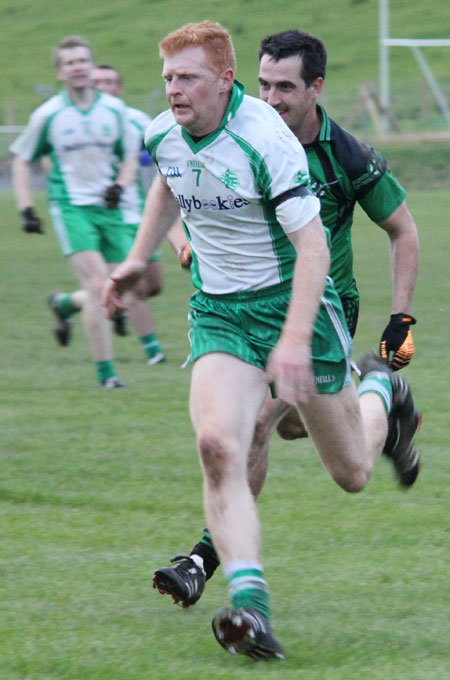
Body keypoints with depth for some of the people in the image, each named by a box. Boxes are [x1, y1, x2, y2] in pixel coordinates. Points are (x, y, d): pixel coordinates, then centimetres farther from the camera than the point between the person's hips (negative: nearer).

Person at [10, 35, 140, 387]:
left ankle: (66, 304, 35)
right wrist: (27, 210, 0)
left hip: (108, 208, 4)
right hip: (71, 208, -4)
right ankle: (105, 371, -12)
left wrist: (120, 186, -7)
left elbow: (130, 157, 14)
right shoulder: (48, 115, -2)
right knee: (97, 283, -19)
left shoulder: (114, 109, 3)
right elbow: (21, 161, 8)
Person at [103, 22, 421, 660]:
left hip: (290, 300, -4)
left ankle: (380, 392, 46)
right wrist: (138, 259, 22)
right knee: (218, 446, -24)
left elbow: (313, 247, -25)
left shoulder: (265, 140, -23)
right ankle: (250, 603, -30)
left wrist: (296, 338, -33)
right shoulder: (163, 136, -3)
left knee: (353, 473, 10)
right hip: (218, 313, 4)